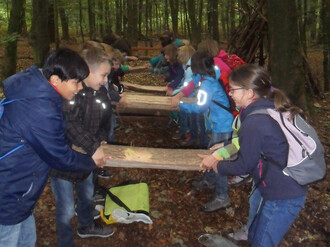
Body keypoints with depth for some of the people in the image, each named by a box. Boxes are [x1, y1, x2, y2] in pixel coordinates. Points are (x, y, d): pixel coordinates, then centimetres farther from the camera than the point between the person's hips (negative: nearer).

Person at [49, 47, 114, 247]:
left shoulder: (101, 92, -3)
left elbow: (105, 119, 9)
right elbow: (70, 125, -33)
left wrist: (101, 140, -8)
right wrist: (93, 147, -32)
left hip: (86, 156, 7)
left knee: (87, 195, 28)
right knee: (67, 208, 4)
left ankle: (87, 226, 56)